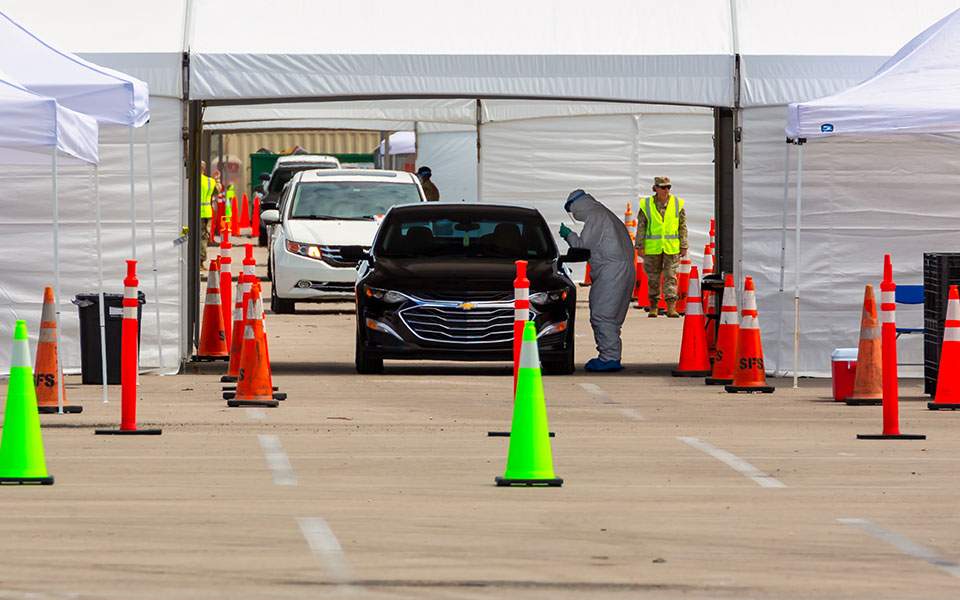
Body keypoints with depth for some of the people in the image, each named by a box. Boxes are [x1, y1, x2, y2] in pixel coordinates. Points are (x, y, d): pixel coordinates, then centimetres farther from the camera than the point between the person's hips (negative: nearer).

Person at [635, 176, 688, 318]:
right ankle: (653, 306, 17)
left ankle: (671, 307, -7)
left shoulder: (677, 204, 4)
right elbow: (641, 227, 4)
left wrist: (684, 246, 3)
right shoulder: (646, 205, 2)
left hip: (672, 248, 0)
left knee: (671, 277, -4)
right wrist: (640, 246, 0)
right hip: (652, 247, 0)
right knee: (653, 278, 7)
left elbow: (683, 227, 7)